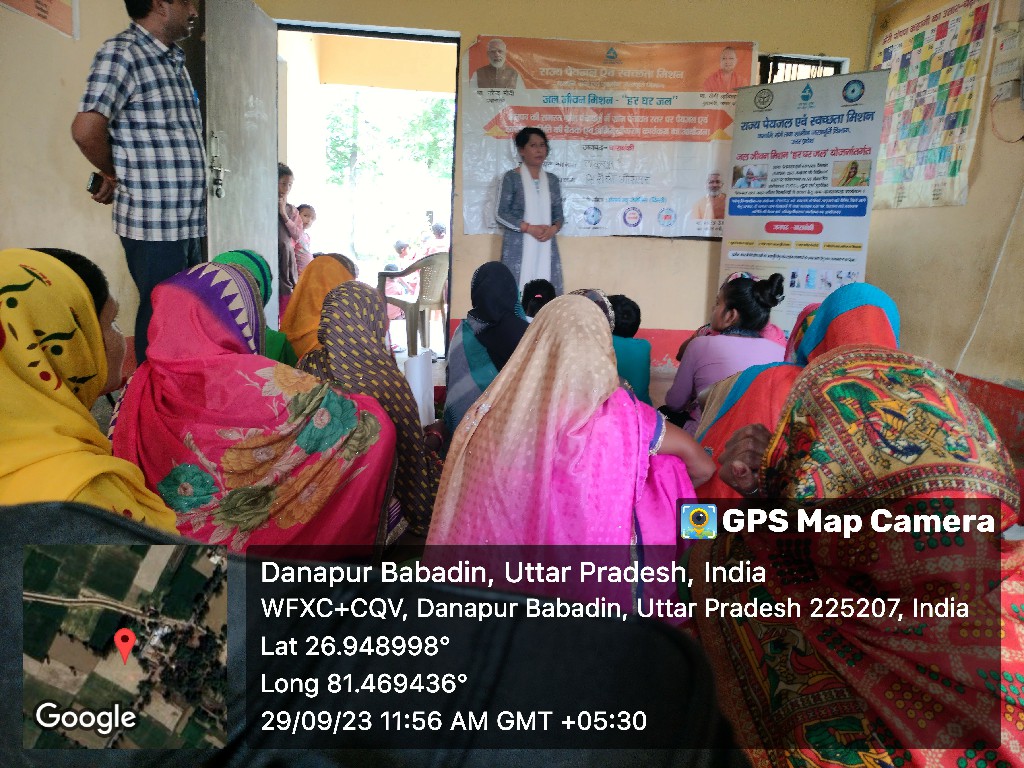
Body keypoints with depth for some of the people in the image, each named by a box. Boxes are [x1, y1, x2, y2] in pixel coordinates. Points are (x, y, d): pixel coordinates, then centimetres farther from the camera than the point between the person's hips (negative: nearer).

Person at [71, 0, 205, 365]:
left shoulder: (174, 59, 18)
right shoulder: (121, 52, -9)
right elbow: (86, 129, -19)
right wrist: (115, 175, -3)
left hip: (186, 219, 8)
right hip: (153, 220, -8)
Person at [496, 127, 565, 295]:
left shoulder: (552, 180, 13)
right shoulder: (512, 178, 0)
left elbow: (559, 214, 14)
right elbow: (501, 214, -5)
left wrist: (553, 229, -9)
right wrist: (529, 228, -14)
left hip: (546, 247, 4)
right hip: (519, 246, -4)